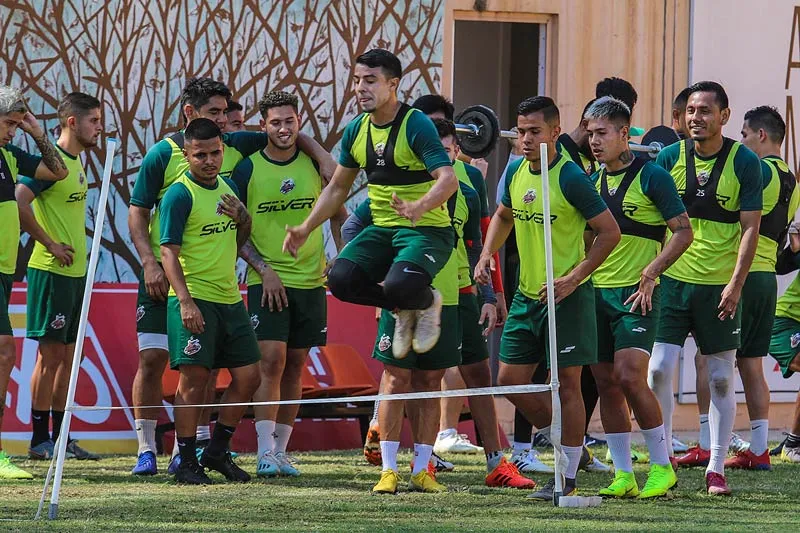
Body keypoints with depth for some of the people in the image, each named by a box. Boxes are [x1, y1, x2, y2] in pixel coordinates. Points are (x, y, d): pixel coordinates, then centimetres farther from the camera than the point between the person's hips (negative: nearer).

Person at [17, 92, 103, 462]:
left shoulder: (77, 163, 13)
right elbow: (18, 203, -25)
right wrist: (51, 244, -19)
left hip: (75, 272, 9)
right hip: (52, 272, -9)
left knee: (68, 355, 11)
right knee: (51, 354, -6)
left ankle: (60, 437, 16)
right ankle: (39, 440, -1)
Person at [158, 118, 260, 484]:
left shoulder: (228, 187, 14)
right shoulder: (180, 194, -9)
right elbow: (169, 251, -13)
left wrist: (243, 218, 2)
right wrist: (185, 301, -22)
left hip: (230, 299, 7)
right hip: (195, 300, -7)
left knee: (248, 377, 6)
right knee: (194, 378, -7)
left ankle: (217, 453, 19)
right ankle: (187, 464, -1)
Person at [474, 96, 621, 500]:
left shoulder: (570, 179, -16)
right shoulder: (516, 173, 4)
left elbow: (610, 231, -13)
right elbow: (503, 216, 24)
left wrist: (574, 278, -18)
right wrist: (487, 255, 7)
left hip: (567, 296, -7)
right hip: (527, 295, 7)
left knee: (567, 383, -2)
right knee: (510, 380, 7)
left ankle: (568, 475, 6)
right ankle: (564, 439, 27)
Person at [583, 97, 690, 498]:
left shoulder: (651, 176, -7)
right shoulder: (593, 180, 12)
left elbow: (683, 231, -8)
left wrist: (650, 272, -15)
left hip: (636, 295, -7)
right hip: (596, 294, 7)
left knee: (630, 378, -17)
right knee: (606, 384, 5)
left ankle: (662, 467, -6)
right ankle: (623, 475, 11)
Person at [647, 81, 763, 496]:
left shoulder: (744, 162, -4)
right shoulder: (669, 157, 2)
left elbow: (750, 228, -5)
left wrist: (736, 284, -13)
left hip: (720, 286, -2)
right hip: (673, 279, 2)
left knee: (721, 379, 4)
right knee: (659, 369, -7)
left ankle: (717, 469, 11)